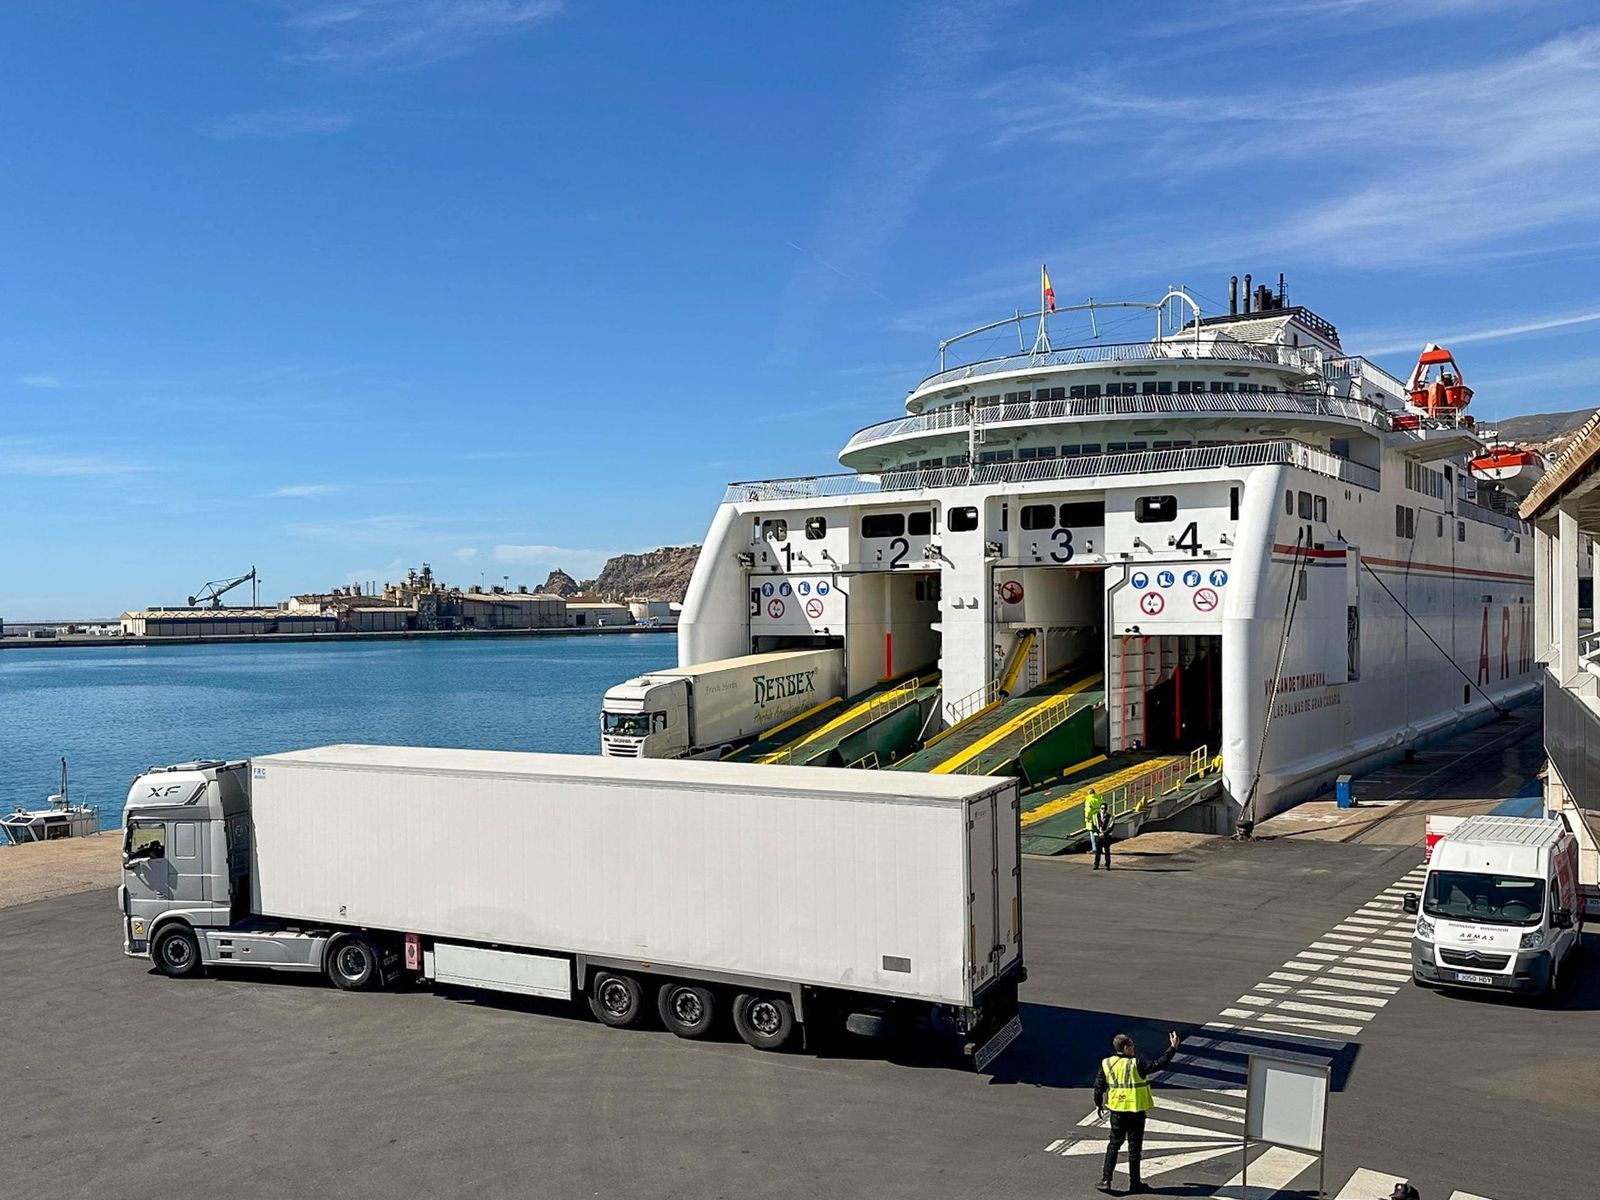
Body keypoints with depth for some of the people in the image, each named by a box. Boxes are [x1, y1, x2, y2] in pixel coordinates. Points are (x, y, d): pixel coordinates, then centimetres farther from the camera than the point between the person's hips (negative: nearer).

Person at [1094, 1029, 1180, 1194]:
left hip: (1116, 1111, 4)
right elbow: (1159, 1065, -15)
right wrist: (1173, 1048, -9)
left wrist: (1098, 1103, 19)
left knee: (1114, 1145, 13)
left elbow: (1099, 1086, 3)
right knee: (1134, 1147, 9)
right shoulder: (1136, 1065, -17)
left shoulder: (1106, 1064, -4)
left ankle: (1105, 1180, 9)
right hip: (1136, 1111, -4)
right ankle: (1134, 1182, 18)